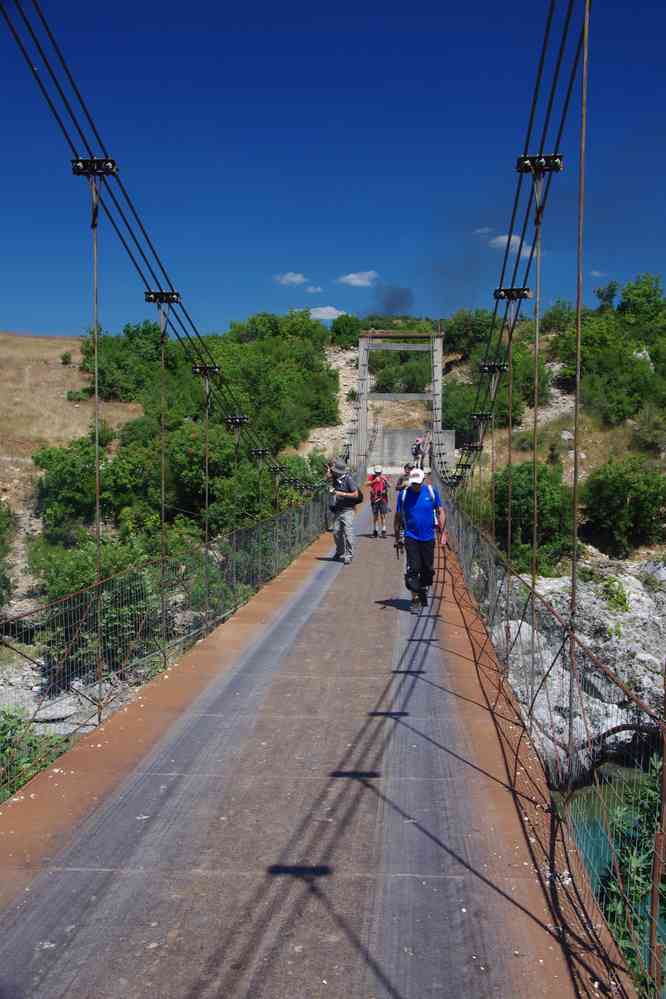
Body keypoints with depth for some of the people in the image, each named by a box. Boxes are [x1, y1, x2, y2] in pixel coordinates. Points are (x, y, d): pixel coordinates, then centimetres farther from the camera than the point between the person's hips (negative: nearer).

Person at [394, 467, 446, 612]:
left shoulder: (431, 491, 0)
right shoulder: (403, 494, -2)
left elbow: (440, 512, 6)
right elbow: (398, 516, 6)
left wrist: (443, 532, 2)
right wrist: (397, 535, 4)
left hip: (428, 536, 1)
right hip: (411, 537, -1)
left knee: (428, 568, 9)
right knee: (413, 568, -7)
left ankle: (423, 591, 33)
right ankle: (415, 598, -2)